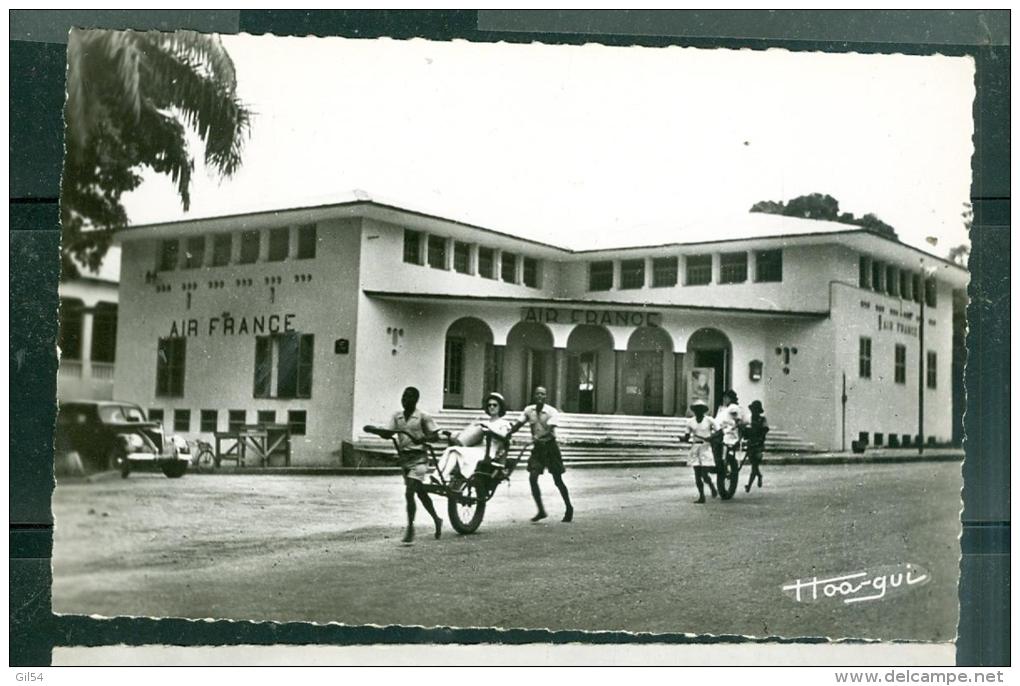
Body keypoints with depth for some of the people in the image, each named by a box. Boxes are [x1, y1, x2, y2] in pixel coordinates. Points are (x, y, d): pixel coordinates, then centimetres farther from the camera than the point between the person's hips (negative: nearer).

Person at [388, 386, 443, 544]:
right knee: (420, 493, 18)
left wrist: (422, 438, -26)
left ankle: (410, 528, -6)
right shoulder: (397, 417, 8)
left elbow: (435, 435, -7)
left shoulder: (423, 417, -7)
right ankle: (436, 520, 36)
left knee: (409, 493, -16)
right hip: (404, 457, 6)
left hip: (418, 457, -6)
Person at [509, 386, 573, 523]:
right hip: (537, 447, 4)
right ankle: (541, 510, 0)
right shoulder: (529, 410, 2)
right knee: (532, 478, -10)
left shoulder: (552, 412, -12)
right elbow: (518, 424, 0)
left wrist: (539, 436, -44)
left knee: (558, 480, 3)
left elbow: (549, 431, -25)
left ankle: (569, 508, 22)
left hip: (550, 446, -4)